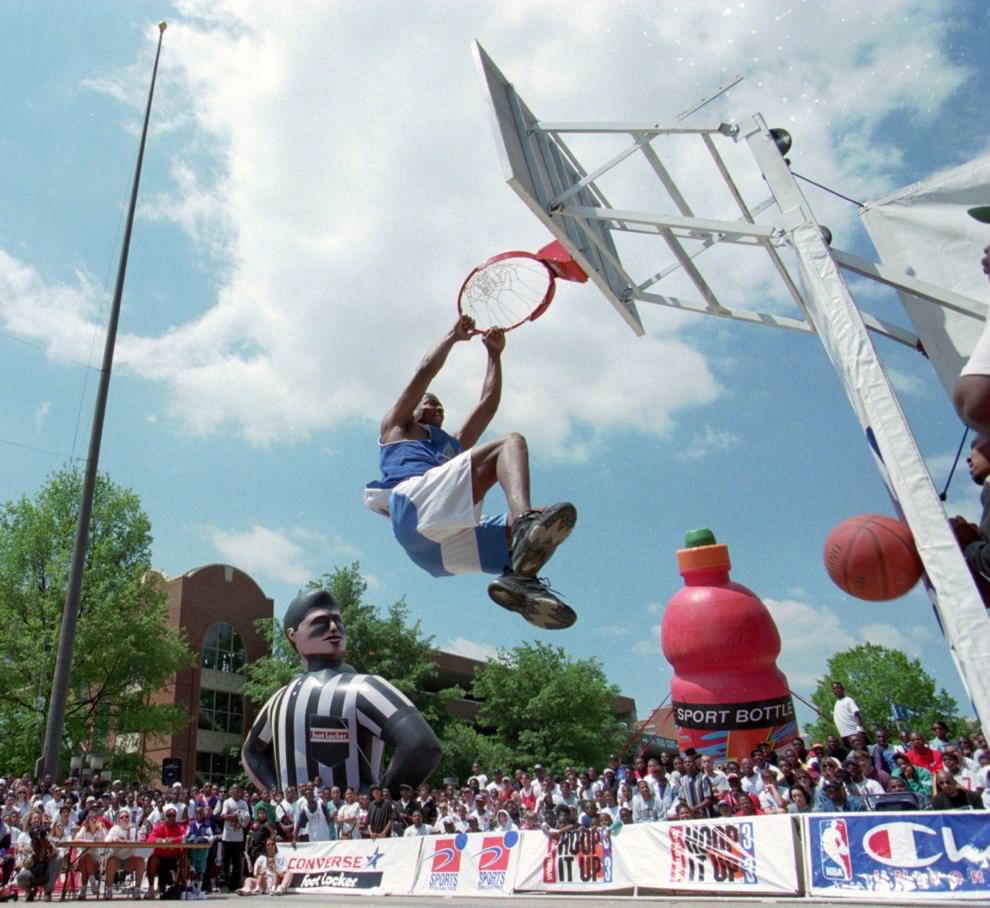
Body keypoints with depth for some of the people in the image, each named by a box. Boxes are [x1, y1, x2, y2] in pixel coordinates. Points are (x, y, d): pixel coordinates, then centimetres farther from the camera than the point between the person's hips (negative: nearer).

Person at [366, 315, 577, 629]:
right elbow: (425, 372, 22)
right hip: (413, 502, -6)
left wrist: (494, 354, 42)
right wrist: (453, 336, 34)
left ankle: (519, 577, -42)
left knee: (557, 524, -9)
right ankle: (526, 519, -54)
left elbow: (489, 402, 41)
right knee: (510, 442, -20)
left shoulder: (455, 445, 46)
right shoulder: (396, 428, 31)